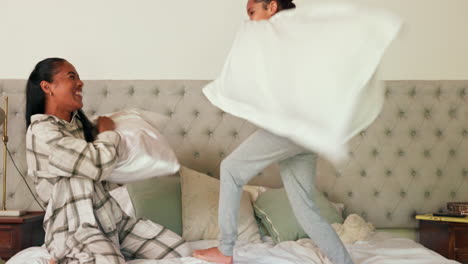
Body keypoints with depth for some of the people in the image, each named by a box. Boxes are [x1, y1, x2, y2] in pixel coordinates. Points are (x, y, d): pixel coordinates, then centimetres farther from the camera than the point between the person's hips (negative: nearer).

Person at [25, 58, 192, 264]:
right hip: (76, 229, -8)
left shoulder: (79, 123, 14)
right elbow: (99, 164, -20)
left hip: (112, 219, 8)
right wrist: (107, 131, -1)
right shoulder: (41, 131, -13)